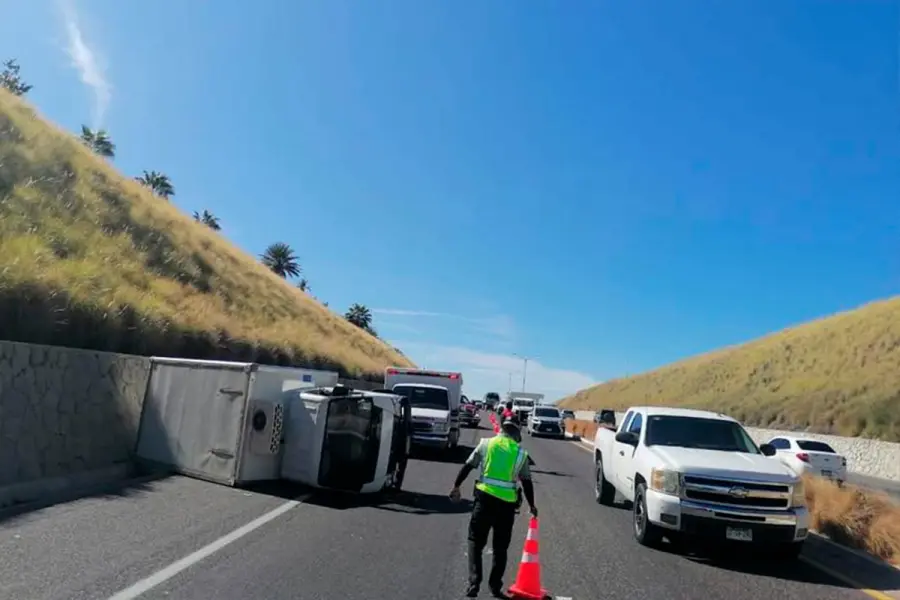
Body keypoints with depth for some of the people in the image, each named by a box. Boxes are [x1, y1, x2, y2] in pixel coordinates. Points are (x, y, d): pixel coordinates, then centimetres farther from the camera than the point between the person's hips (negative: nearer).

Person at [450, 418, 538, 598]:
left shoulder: (486, 443, 5)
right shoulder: (521, 453, 7)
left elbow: (468, 466, 4)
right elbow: (527, 482, 10)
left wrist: (456, 486, 14)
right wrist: (531, 505, 22)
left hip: (485, 497, -1)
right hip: (507, 502, 1)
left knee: (475, 541, 9)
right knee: (500, 547, 15)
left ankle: (474, 582, -2)